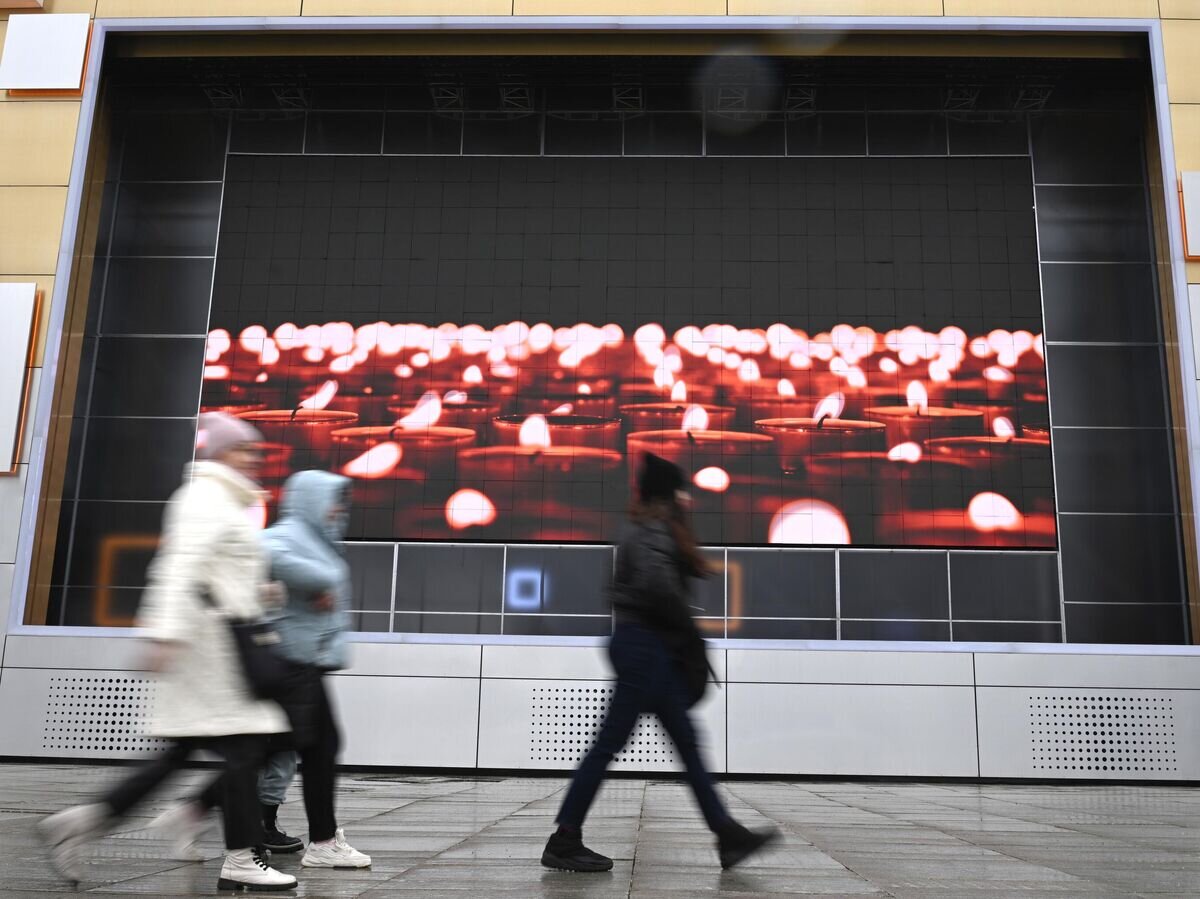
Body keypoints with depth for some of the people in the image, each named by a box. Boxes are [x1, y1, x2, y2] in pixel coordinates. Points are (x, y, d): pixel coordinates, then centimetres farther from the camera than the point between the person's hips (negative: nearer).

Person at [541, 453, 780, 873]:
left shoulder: (651, 530, 20)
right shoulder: (653, 530, -10)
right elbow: (658, 585, -25)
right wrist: (690, 635, -12)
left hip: (650, 647, 11)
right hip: (645, 645, -11)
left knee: (687, 742, 8)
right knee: (610, 741, -5)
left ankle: (728, 835, 10)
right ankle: (564, 842, 2)